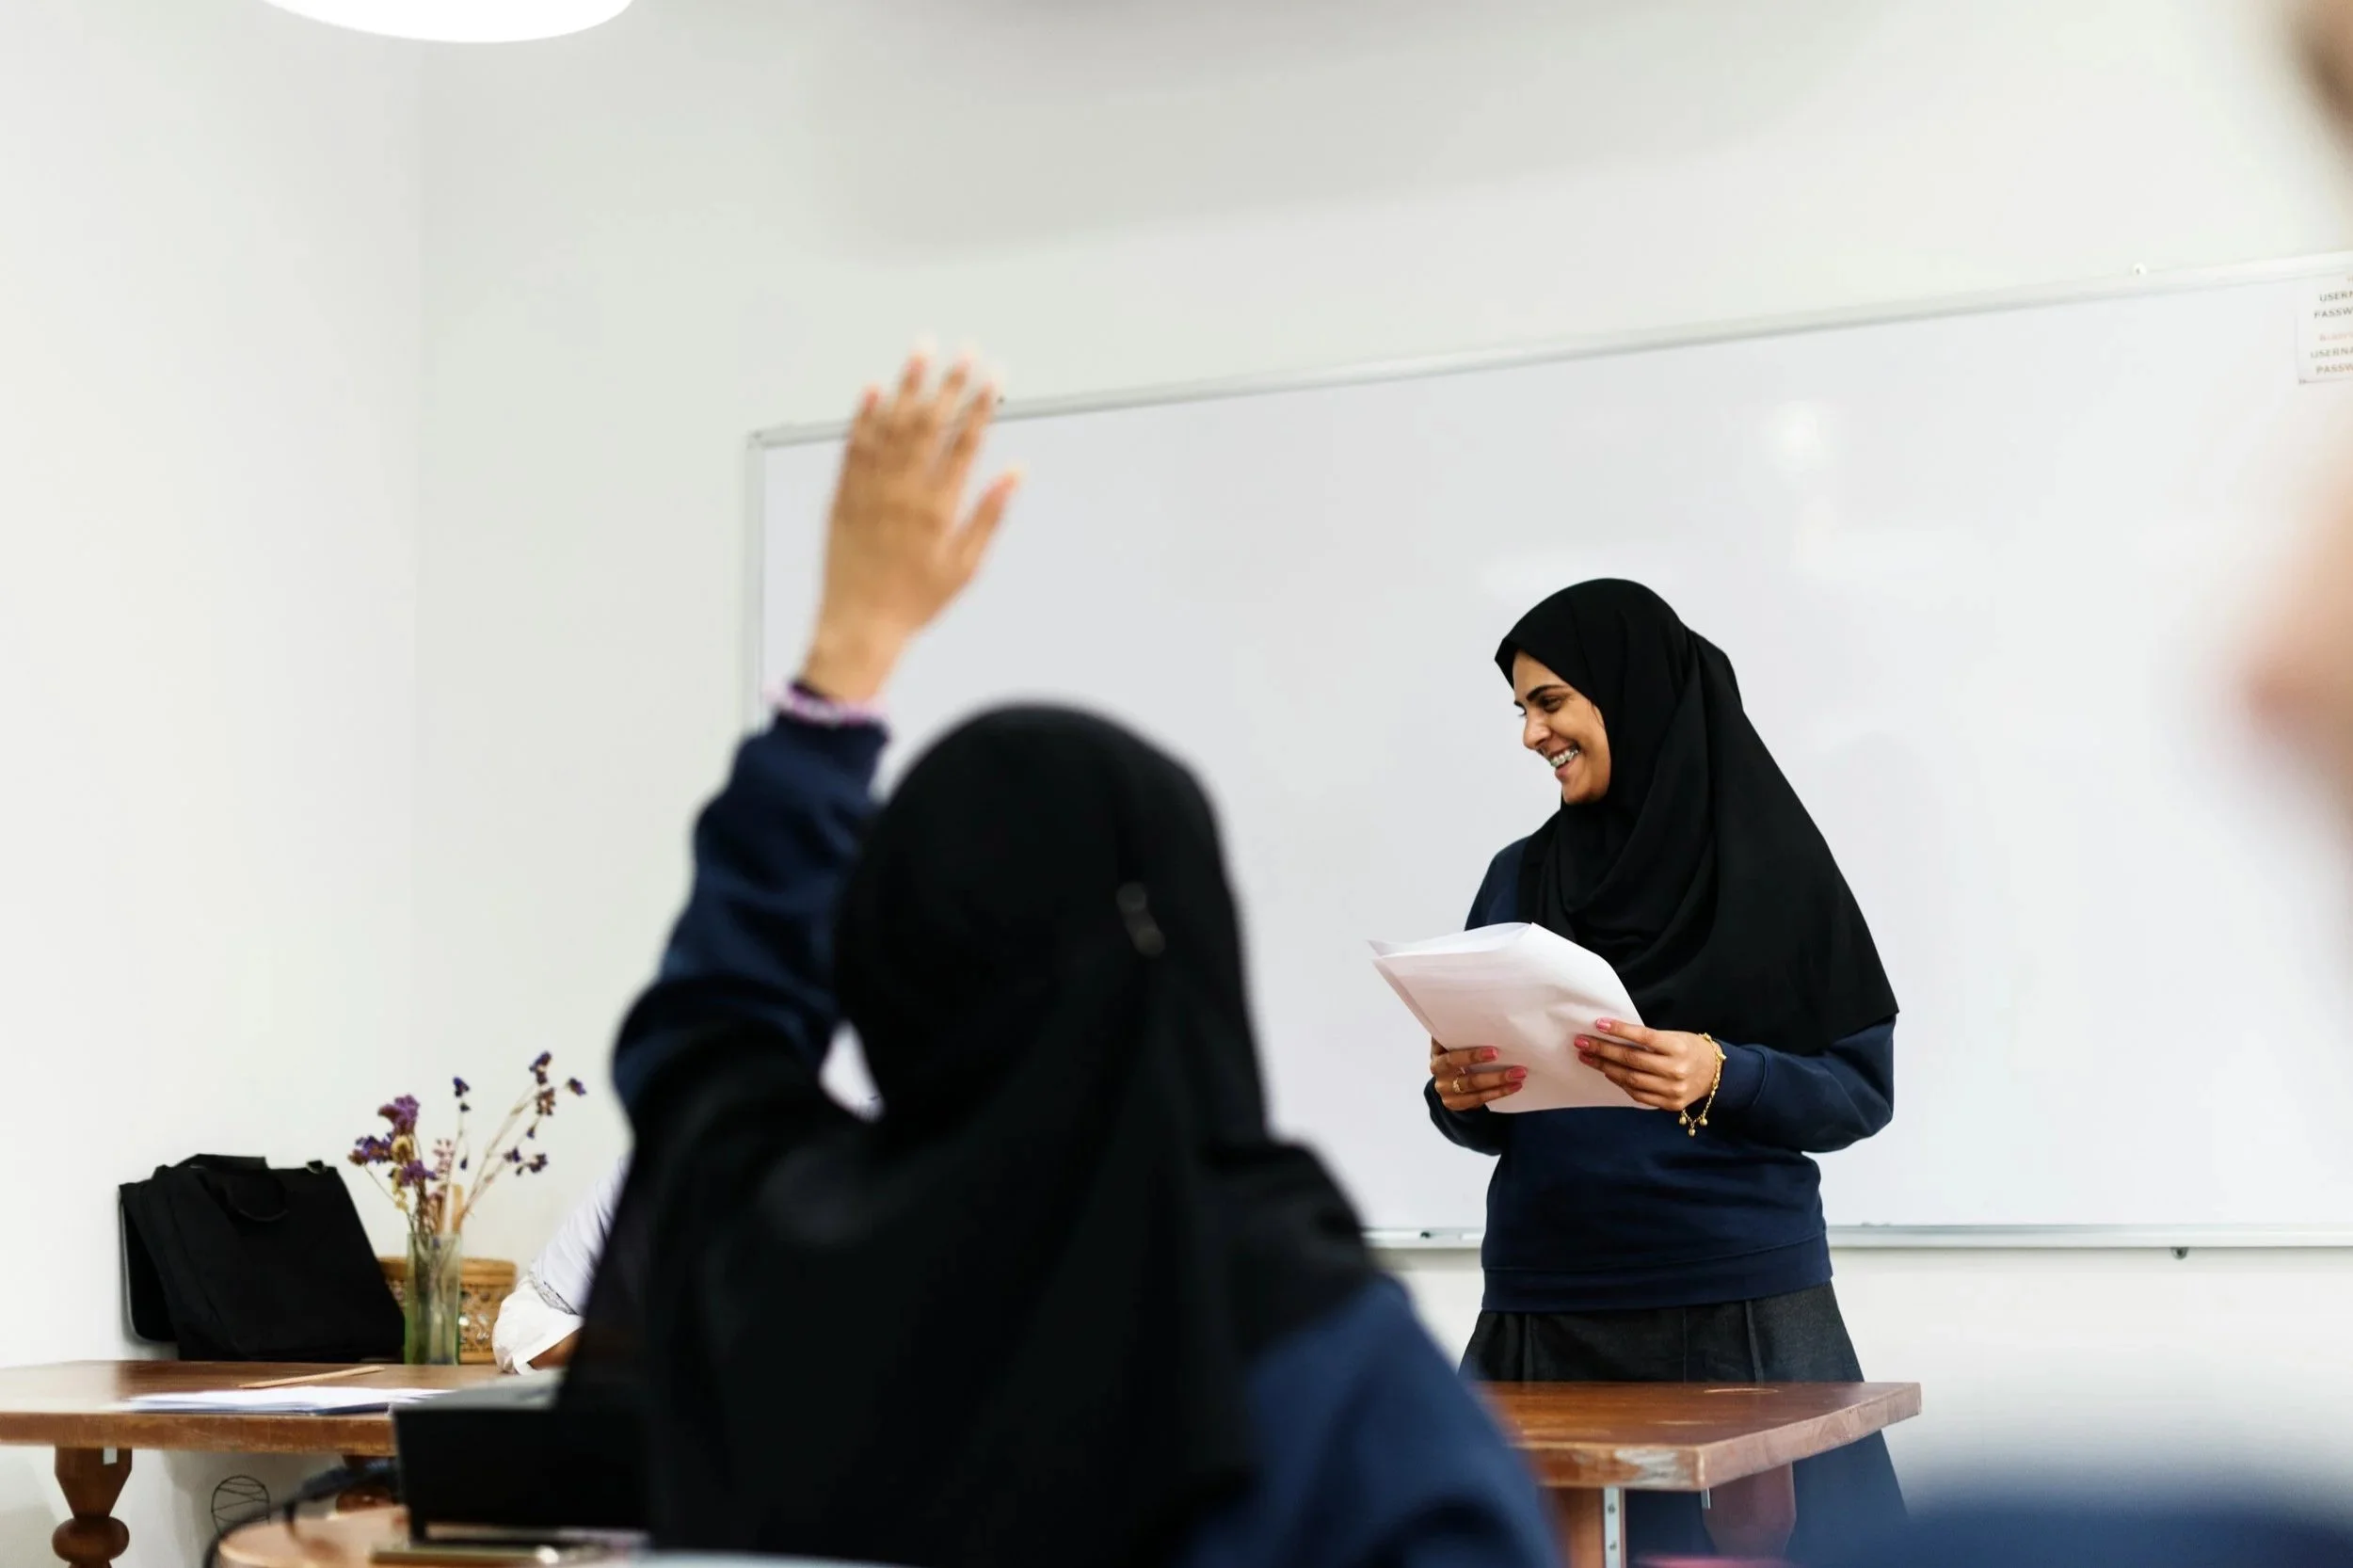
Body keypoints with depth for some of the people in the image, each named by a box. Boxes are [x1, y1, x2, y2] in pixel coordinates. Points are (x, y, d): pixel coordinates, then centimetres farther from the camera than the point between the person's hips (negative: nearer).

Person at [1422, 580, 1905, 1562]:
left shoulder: (1766, 863, -2)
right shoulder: (1519, 877, 10)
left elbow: (1861, 1088, -3)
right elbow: (1491, 1118, 13)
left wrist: (1720, 1078, -20)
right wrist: (1457, 1095, -9)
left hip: (1740, 1302, -3)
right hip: (1544, 1299, 3)